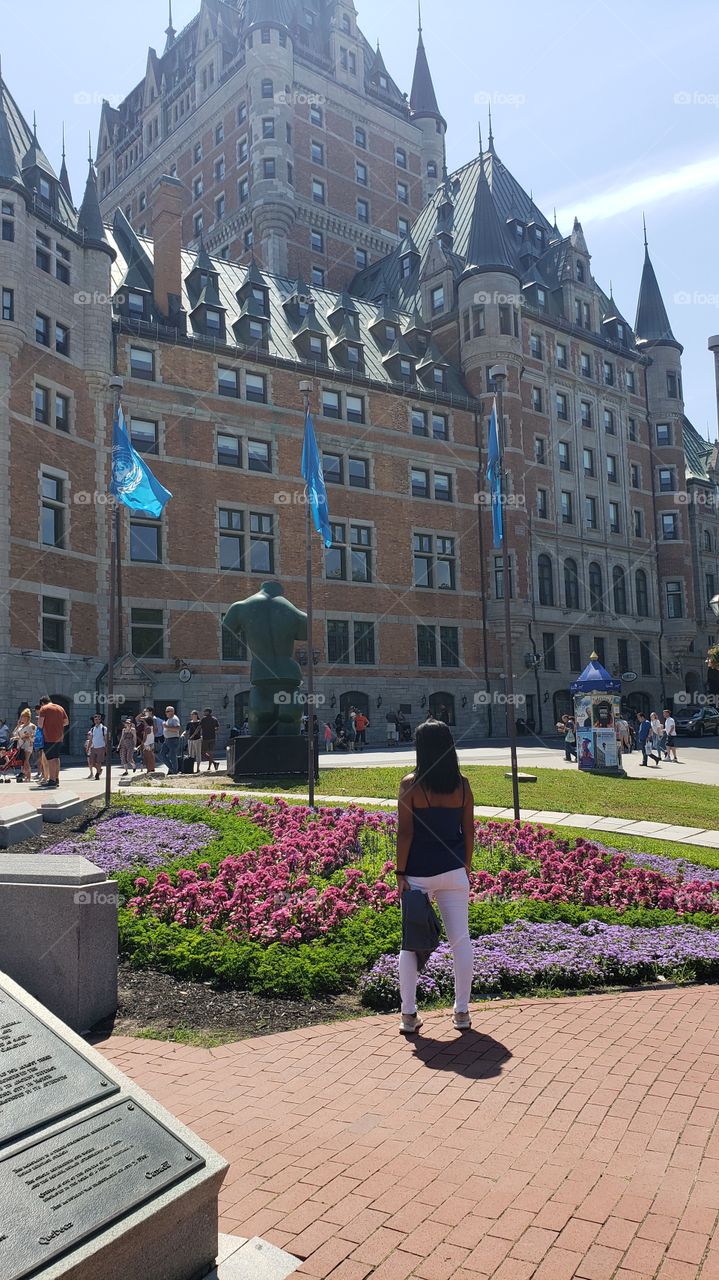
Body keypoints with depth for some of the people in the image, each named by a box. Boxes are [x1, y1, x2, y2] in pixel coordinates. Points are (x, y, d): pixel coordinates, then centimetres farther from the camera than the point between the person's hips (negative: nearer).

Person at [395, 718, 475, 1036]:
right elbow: (468, 831, 4)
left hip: (418, 873, -2)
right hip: (453, 870, 3)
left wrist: (400, 873, -5)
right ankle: (462, 1012, 18)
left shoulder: (411, 784, -10)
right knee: (460, 939, 11)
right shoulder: (462, 785, 0)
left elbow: (405, 832, -11)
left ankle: (409, 1015, 13)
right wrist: (466, 866, 15)